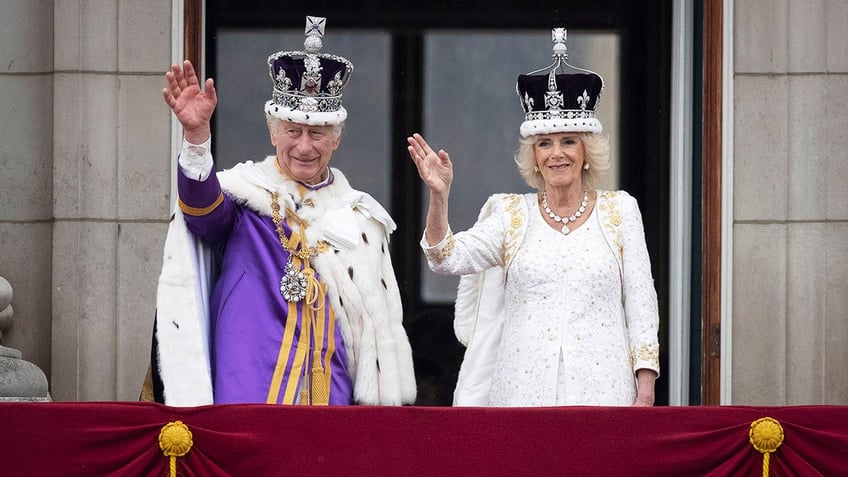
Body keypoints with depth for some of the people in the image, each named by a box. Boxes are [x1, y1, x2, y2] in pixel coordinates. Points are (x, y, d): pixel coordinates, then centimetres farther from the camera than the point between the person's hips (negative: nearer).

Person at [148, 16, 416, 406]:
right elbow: (204, 207, -21)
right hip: (251, 391, -3)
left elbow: (381, 324, 18)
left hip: (332, 393, 3)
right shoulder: (245, 194, 3)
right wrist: (197, 135, -40)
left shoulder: (359, 217, 14)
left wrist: (383, 402, 12)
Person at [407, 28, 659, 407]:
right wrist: (438, 196, -19)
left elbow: (641, 300, 7)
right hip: (525, 387, 1)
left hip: (600, 386, 0)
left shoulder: (619, 210, 8)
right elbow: (449, 258, -3)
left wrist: (645, 385, -1)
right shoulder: (512, 215, 9)